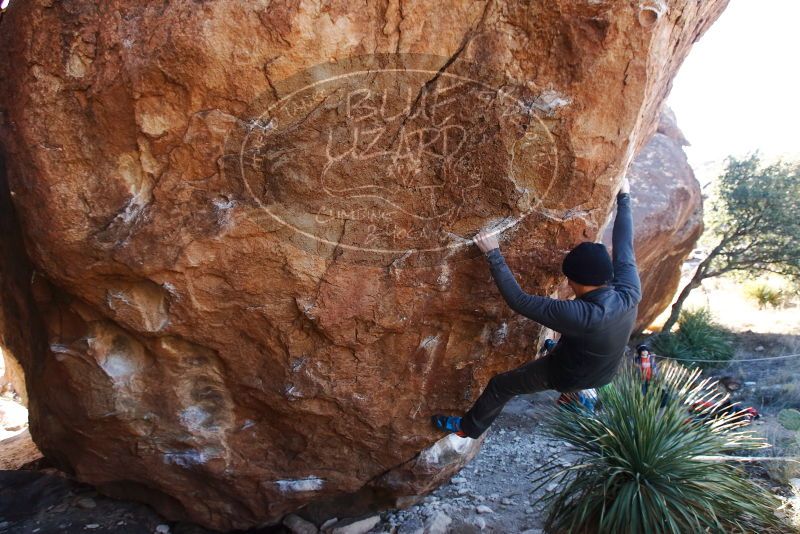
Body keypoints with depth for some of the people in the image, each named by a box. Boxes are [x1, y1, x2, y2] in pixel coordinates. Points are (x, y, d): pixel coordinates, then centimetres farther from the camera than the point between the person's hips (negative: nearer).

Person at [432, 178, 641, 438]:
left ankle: (468, 427, 33)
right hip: (603, 373, 6)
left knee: (500, 385, 11)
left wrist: (493, 254, -36)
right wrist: (623, 198, 3)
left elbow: (519, 301, -41)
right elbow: (624, 247, -10)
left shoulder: (581, 315, -44)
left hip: (568, 375, -6)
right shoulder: (630, 292, -26)